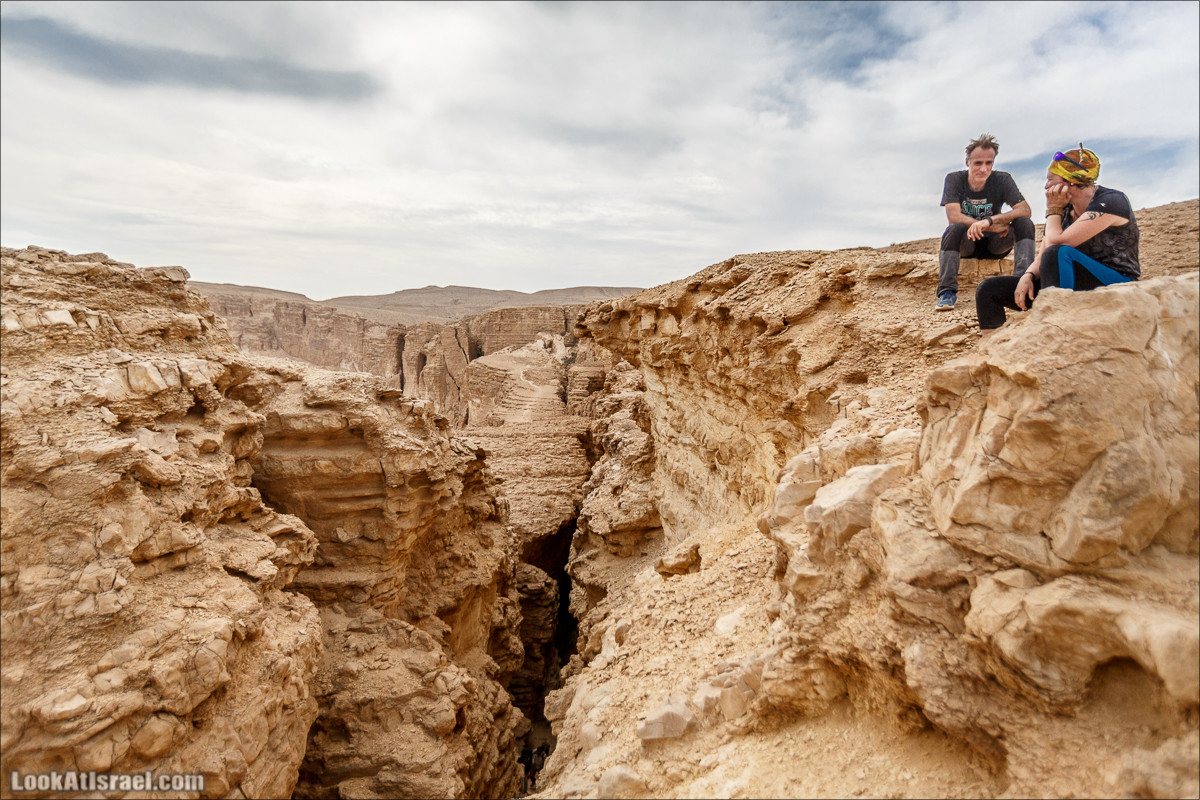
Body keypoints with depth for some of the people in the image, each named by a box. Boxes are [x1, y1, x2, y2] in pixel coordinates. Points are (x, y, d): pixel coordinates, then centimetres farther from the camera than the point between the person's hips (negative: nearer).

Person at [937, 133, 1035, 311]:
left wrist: (990, 220, -34)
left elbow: (1026, 210, -17)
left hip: (994, 243, 2)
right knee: (955, 229, -33)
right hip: (967, 243, -2)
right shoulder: (954, 179, -9)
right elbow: (953, 216, -22)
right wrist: (995, 226, -28)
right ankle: (947, 291, -33)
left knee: (1025, 223, -23)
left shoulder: (1002, 179, -6)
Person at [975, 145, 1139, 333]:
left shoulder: (1111, 202, -13)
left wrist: (1053, 210, -10)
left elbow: (1055, 243, -26)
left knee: (1057, 253, -36)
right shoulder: (1064, 209, 10)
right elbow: (1042, 256, 8)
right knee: (989, 289, -3)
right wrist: (1028, 276, -13)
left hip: (1116, 286, -7)